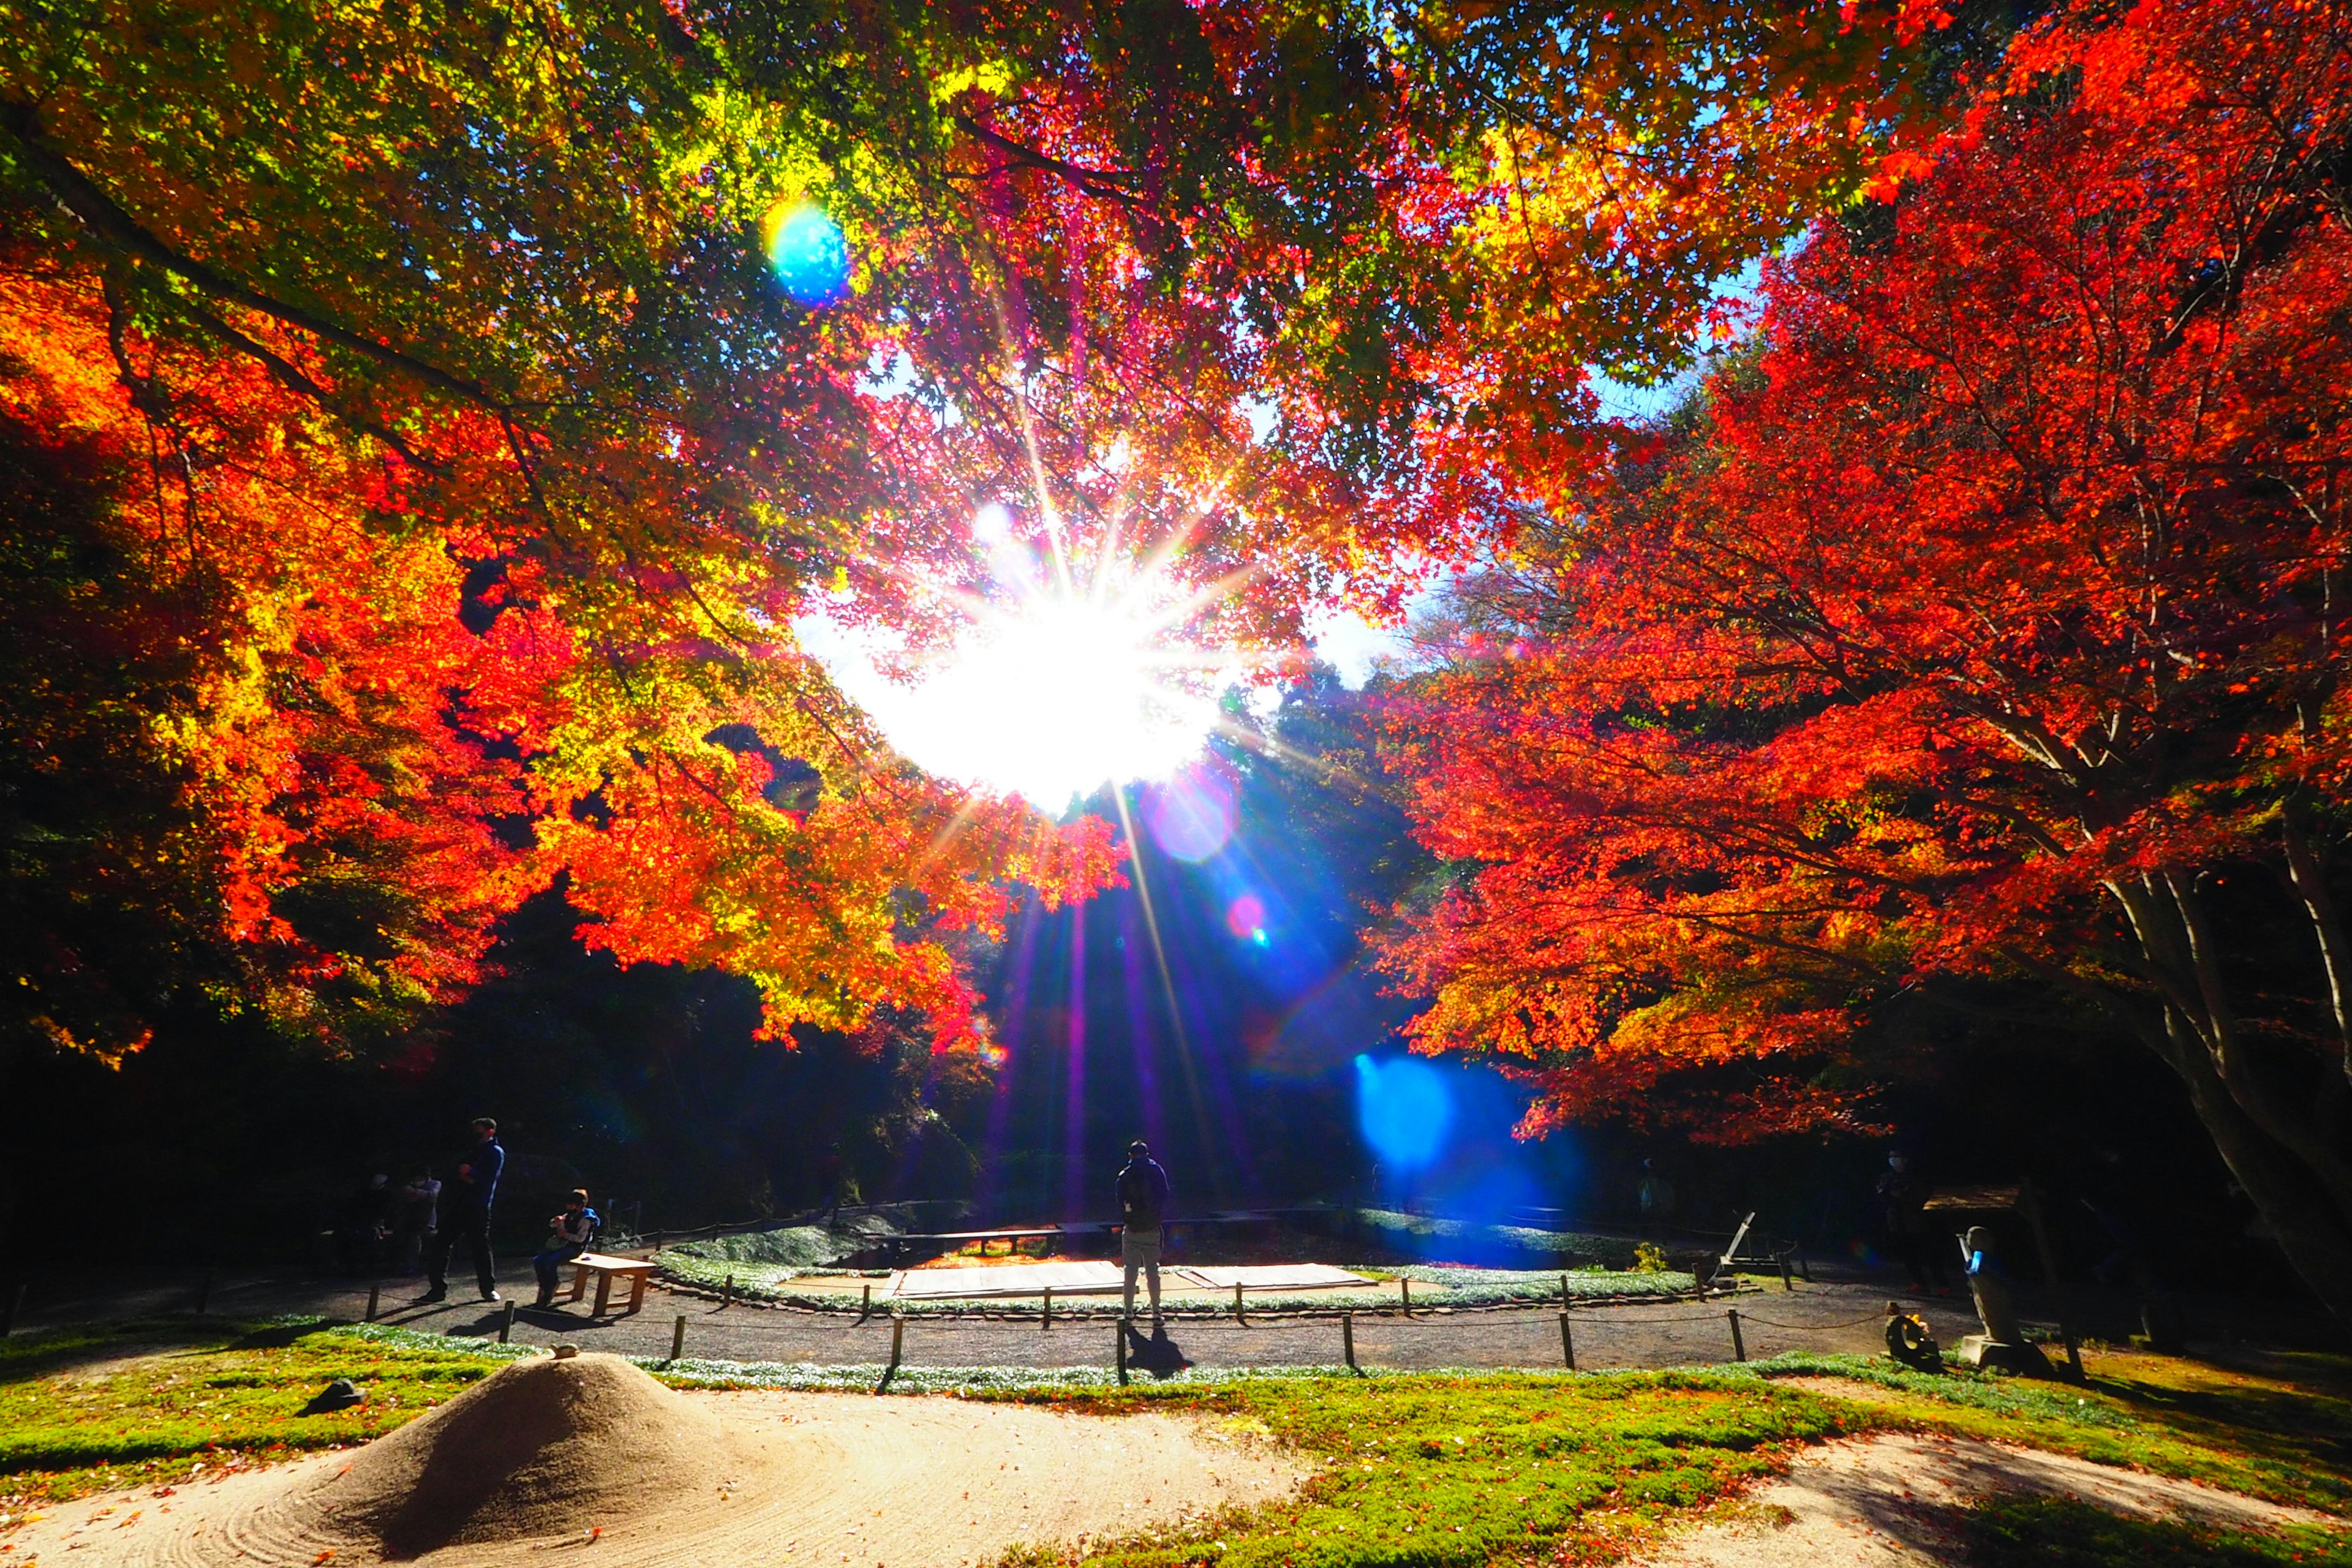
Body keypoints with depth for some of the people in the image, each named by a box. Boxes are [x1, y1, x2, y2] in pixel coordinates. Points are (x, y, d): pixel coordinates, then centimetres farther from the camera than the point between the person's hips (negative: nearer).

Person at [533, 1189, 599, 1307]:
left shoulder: (585, 1219, -13)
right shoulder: (569, 1216, 12)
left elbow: (580, 1238, -20)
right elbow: (551, 1225, 16)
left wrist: (565, 1234, -17)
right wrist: (556, 1221, -7)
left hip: (574, 1248, -8)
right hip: (562, 1245, 8)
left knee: (549, 1262, -27)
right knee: (538, 1261, -10)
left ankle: (550, 1291, -7)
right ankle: (545, 1289, 1)